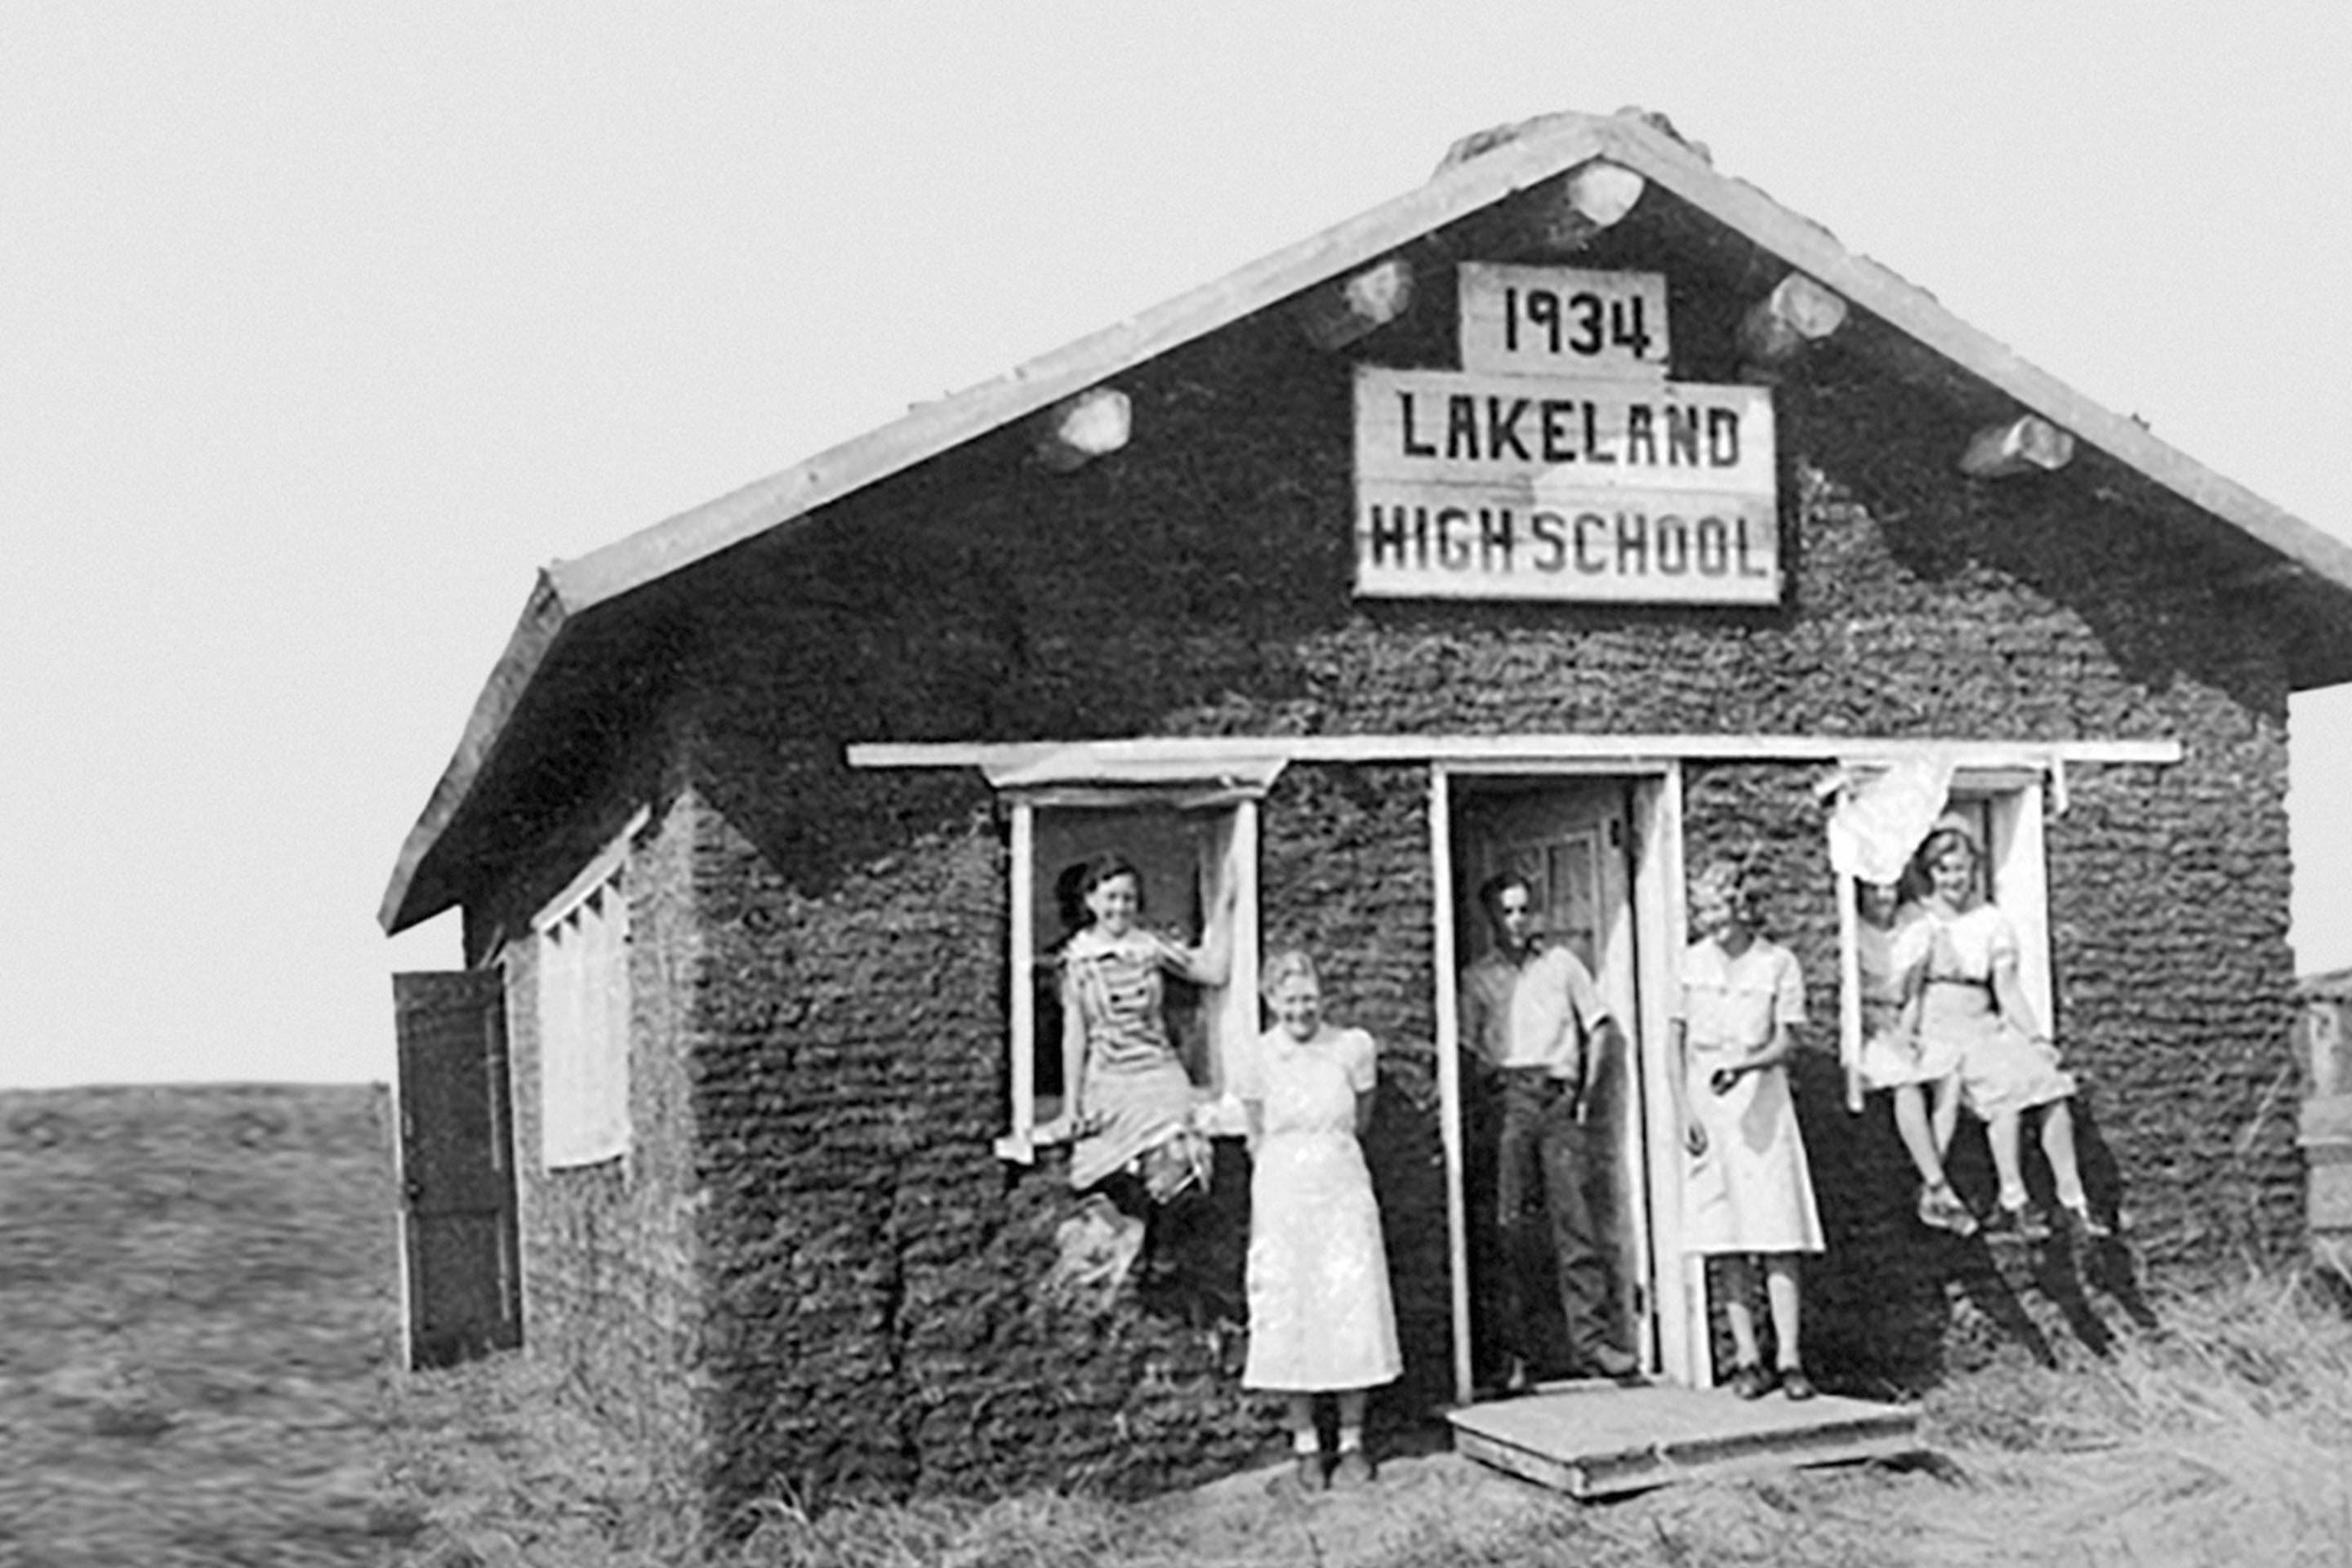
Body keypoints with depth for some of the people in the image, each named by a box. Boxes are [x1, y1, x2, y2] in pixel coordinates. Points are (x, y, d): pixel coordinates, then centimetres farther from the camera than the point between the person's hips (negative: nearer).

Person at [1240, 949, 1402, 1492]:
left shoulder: (1354, 1047, -5)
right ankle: (1306, 1444, 15)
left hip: (1343, 1194, 0)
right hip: (1281, 1197, 0)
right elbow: (1257, 1137, 9)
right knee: (1289, 1320, 2)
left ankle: (1352, 1443, 14)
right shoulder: (1258, 1056, -5)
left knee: (1352, 1317, 1)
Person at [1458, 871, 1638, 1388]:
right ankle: (1517, 1350, -1)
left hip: (1560, 1098, 0)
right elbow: (1468, 1046, 10)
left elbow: (1602, 1027, 15)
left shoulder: (1561, 963, 15)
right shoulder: (1477, 977, 14)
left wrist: (1587, 1088, 5)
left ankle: (1592, 1339, -10)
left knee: (1574, 1218, -8)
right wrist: (1490, 1076, -8)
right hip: (1507, 1100, 0)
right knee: (1510, 1223, -5)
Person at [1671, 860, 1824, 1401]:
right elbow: (1676, 1039, 7)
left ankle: (1788, 1358, -3)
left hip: (1762, 1098, -2)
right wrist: (1684, 1109, -1)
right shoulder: (1693, 961, 6)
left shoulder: (1778, 963, -2)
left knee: (1779, 1234, -6)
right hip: (1706, 1104, 2)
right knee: (1725, 1239, 1)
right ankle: (1747, 1359, 5)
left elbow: (1786, 1043, -5)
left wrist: (1743, 1066, -23)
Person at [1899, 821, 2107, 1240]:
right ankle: (2014, 1203, -23)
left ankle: (2072, 1198, -11)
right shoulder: (1918, 923, 3)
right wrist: (1907, 1039, -18)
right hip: (1938, 1030, -4)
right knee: (2005, 1088, -28)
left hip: (1985, 1024, 4)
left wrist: (2036, 1037, -3)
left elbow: (2008, 990, 7)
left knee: (2052, 1083, -18)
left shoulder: (1992, 922, 12)